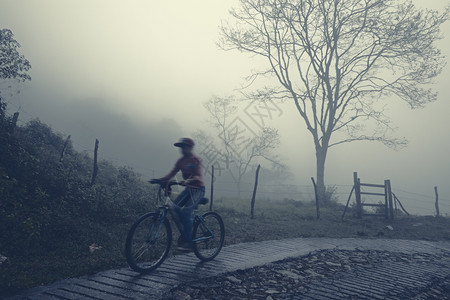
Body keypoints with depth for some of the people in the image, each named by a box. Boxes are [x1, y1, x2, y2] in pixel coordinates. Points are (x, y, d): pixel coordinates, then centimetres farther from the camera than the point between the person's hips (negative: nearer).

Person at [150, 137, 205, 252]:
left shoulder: (196, 160, -10)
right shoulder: (181, 160, 7)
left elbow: (198, 176, -23)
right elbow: (171, 174, -1)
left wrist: (188, 180, -44)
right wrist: (158, 179, -17)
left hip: (198, 189, -6)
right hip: (188, 189, 7)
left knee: (185, 211, -25)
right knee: (174, 208, -12)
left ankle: (188, 242, -16)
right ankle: (185, 234, 4)